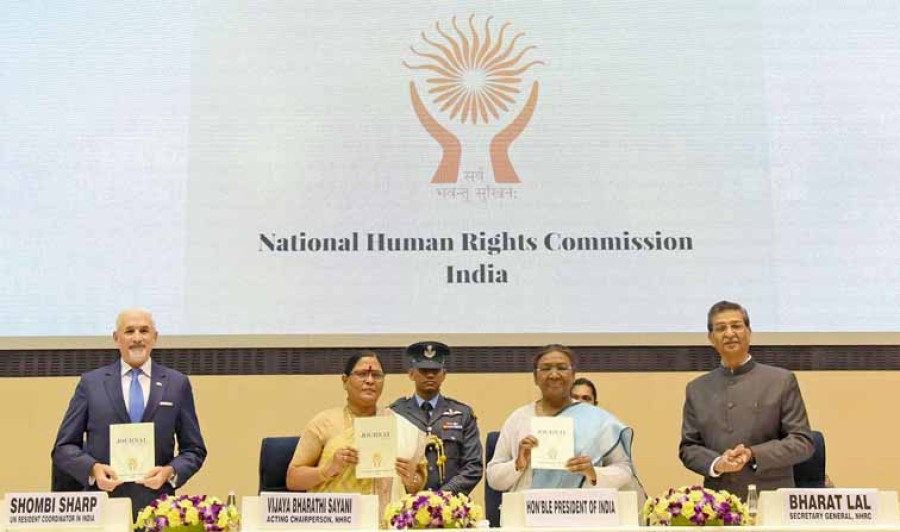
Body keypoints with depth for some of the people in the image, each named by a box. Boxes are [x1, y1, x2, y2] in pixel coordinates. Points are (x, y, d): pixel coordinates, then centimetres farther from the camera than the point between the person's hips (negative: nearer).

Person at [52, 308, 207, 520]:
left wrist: (171, 471, -8)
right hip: (103, 508, 0)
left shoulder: (177, 384, 8)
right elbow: (64, 447, 7)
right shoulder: (90, 383, 7)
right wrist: (92, 468, -11)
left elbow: (194, 449, 10)